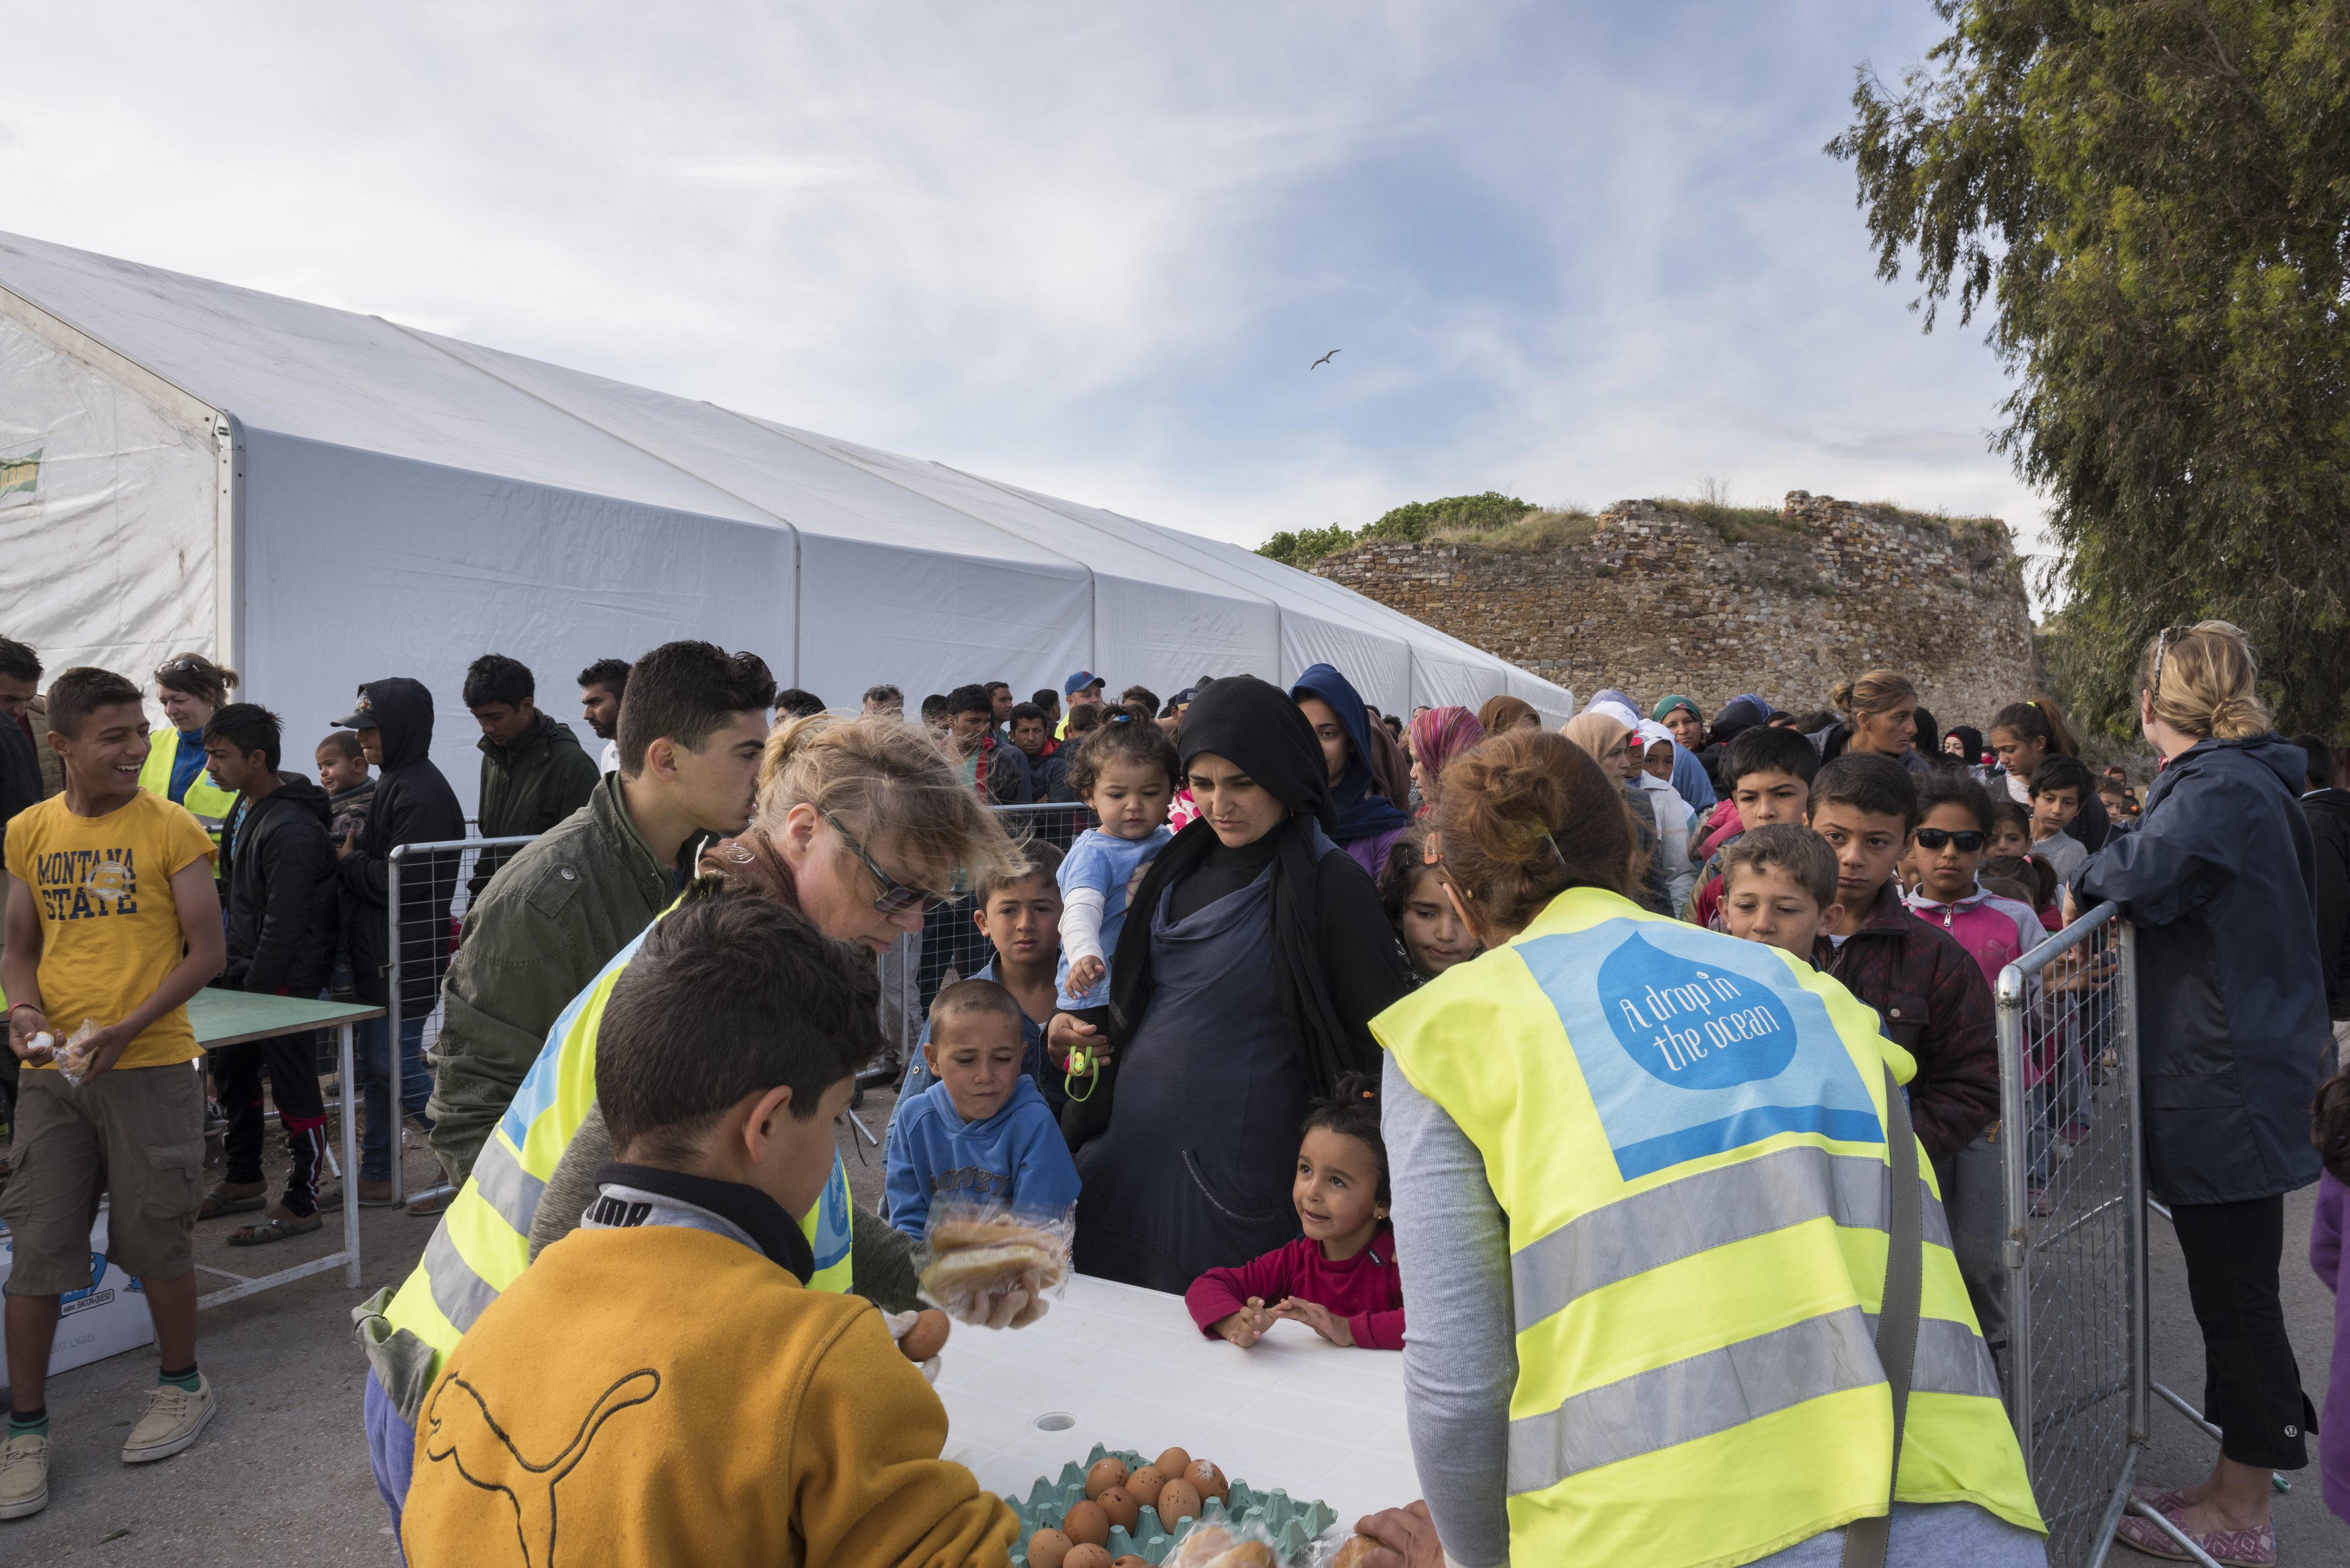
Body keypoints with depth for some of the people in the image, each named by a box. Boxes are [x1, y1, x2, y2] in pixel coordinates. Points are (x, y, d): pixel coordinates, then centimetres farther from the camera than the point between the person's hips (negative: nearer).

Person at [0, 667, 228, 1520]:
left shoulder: (173, 829, -6)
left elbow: (207, 952, -7)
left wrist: (126, 1029, -17)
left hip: (150, 1066, -3)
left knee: (156, 1239, 9)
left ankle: (182, 1386, 29)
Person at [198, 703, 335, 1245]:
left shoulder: (291, 830, -24)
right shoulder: (244, 807, 9)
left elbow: (285, 925, -23)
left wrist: (254, 988, -18)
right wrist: (229, 960, 16)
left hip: (287, 977, -10)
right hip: (246, 969, 10)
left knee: (294, 1088, -2)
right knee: (232, 1073, 20)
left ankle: (301, 1205, 8)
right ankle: (243, 1180, 37)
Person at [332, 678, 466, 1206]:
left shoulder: (422, 793, -19)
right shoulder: (393, 783, 14)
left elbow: (402, 881, -24)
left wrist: (348, 861, -9)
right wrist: (352, 852, 1)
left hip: (404, 959, -10)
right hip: (377, 954, 10)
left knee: (396, 1065, -4)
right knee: (375, 1064, 16)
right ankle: (376, 1172, 27)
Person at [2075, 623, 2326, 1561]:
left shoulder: (2219, 786, -18)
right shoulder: (2254, 784, 14)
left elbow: (2160, 861, -37)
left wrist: (2088, 883, -18)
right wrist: (2114, 893, -1)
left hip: (2226, 1088, -10)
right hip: (2229, 1083, 10)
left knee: (2236, 1294, 2)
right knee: (2233, 1290, 17)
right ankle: (2240, 1483, 30)